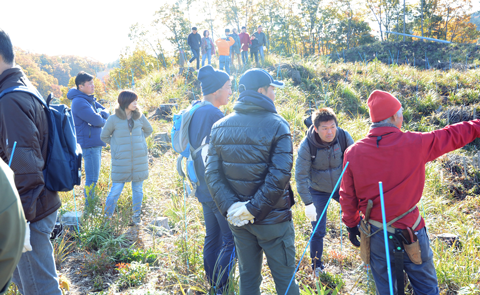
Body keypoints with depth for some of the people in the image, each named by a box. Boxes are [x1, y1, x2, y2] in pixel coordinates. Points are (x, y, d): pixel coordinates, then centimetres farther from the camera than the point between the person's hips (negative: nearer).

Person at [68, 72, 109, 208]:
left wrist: (100, 113, -12)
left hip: (96, 143, 10)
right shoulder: (79, 102, -17)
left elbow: (105, 113, 10)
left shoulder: (90, 99, 13)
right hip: (89, 144, -10)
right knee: (92, 179, -4)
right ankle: (89, 207, 5)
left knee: (94, 176, 18)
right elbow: (95, 120, -23)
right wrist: (103, 120, -1)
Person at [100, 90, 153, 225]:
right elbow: (104, 136, 8)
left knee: (138, 189, 10)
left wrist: (139, 141, 9)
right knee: (116, 189, -1)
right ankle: (107, 216, 16)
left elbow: (149, 130, 20)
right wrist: (116, 145, 2)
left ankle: (137, 215, 23)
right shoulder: (114, 119, -5)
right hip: (121, 162, -3)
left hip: (139, 160, 3)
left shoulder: (139, 116, 3)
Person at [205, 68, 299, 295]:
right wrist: (254, 208, -18)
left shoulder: (220, 127, 1)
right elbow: (280, 175, -23)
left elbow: (212, 173, -6)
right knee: (285, 277, 11)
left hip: (237, 218, 5)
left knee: (248, 276, 19)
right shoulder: (277, 125, -13)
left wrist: (229, 207, -11)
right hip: (272, 218, -4)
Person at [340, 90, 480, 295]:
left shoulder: (353, 153, -9)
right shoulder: (415, 143, -13)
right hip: (411, 231, -2)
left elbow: (347, 197, 0)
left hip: (377, 236, 2)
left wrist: (351, 225, 13)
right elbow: (452, 136, 3)